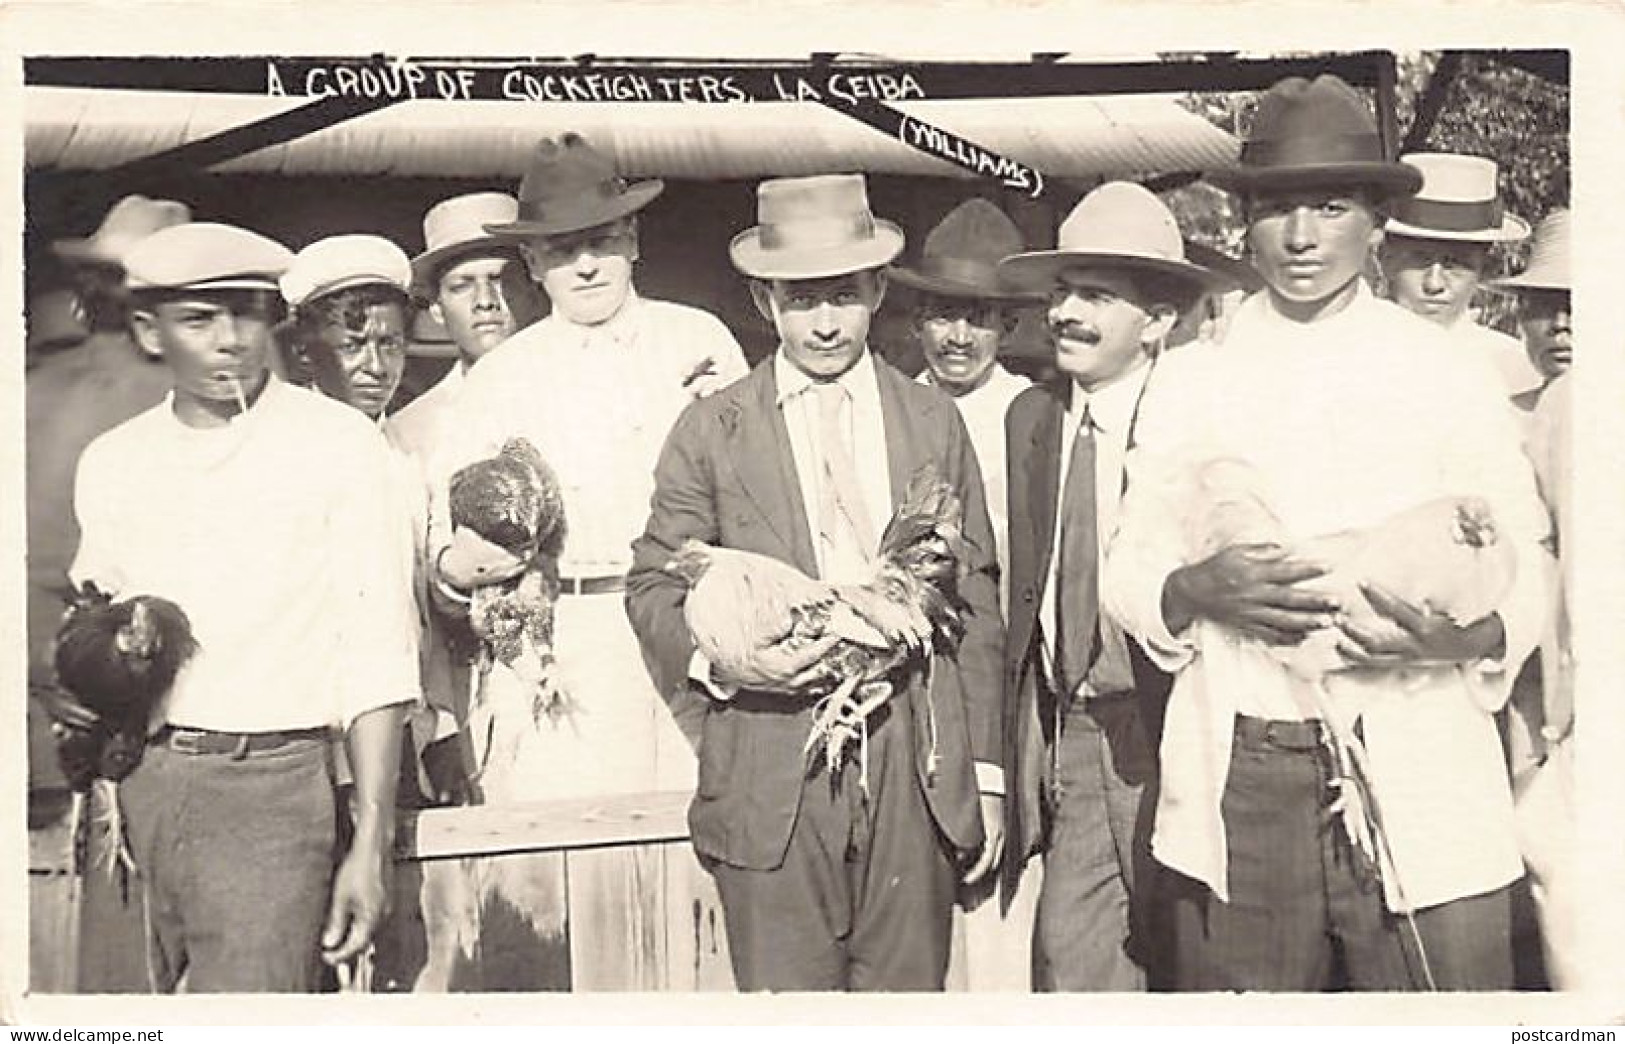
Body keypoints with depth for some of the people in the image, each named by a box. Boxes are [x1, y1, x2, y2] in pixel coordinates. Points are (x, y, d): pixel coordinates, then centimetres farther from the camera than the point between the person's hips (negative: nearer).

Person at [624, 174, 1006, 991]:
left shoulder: (934, 422, 11)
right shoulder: (711, 431, 6)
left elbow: (974, 598, 11)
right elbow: (653, 585, 7)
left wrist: (986, 769, 8)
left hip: (917, 771, 2)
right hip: (773, 780, -1)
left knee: (908, 990, 7)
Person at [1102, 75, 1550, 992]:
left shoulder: (1450, 374, 6)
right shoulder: (1188, 381, 9)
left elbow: (1526, 577, 6)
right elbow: (1127, 572, 7)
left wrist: (1467, 635, -15)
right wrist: (1201, 589, -14)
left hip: (1423, 787, 0)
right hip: (1235, 792, 1)